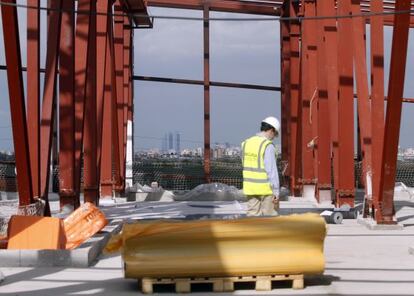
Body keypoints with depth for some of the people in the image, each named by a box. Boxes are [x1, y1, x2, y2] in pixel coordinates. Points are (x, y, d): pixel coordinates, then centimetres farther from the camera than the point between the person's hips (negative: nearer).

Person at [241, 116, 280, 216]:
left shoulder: (246, 143, 6)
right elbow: (272, 171, -18)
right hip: (266, 188, -6)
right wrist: (276, 192, -14)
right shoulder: (268, 146, -16)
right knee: (270, 217, 6)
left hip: (250, 187, 6)